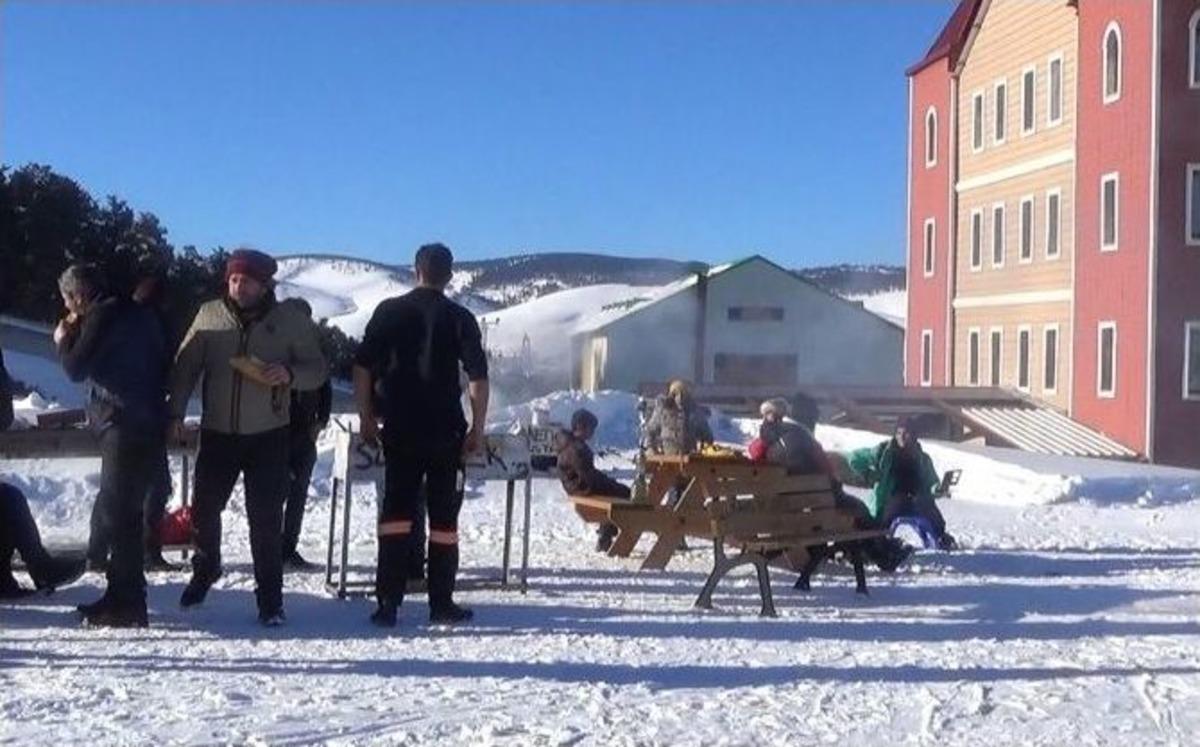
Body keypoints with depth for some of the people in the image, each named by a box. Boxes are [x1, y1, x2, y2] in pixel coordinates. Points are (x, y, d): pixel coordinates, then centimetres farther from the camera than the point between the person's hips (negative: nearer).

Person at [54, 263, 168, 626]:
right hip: (146, 423, 10)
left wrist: (64, 339, 11)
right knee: (122, 510, 15)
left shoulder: (104, 315, -10)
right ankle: (124, 596, 22)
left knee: (117, 512, -8)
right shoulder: (134, 313, 19)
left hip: (124, 427, -10)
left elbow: (76, 368, -8)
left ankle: (126, 603, -7)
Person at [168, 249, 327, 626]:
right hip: (217, 432, 2)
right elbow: (185, 366, 4)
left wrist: (290, 374, -20)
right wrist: (176, 413, -5)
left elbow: (317, 369, 1)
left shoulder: (291, 319, -2)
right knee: (204, 509, 10)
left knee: (266, 520, -2)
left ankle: (270, 599, 8)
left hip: (268, 435, -2)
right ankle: (205, 569, 38)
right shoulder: (210, 314, 2)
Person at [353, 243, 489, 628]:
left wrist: (366, 417, 8)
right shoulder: (460, 318, -2)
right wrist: (478, 428, -1)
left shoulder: (389, 311, 3)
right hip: (446, 432, -1)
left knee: (395, 512, 7)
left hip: (400, 430, 2)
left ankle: (388, 602, 1)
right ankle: (441, 604, 10)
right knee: (443, 517, 6)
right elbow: (478, 378, -7)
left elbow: (363, 367, 1)